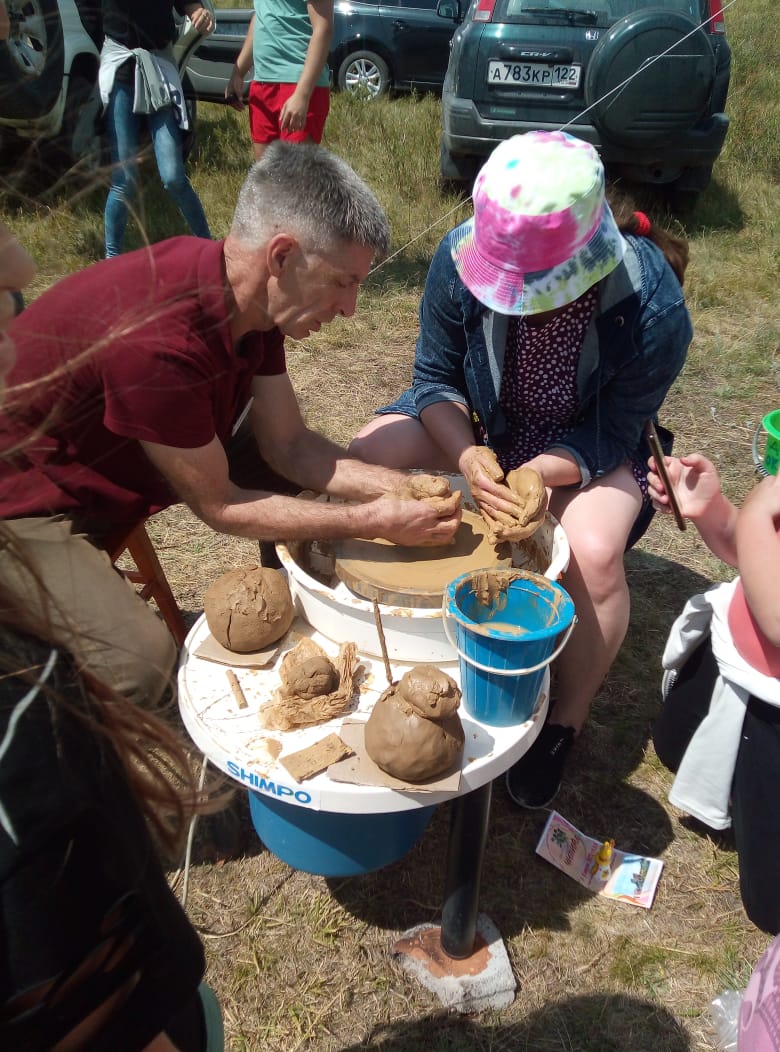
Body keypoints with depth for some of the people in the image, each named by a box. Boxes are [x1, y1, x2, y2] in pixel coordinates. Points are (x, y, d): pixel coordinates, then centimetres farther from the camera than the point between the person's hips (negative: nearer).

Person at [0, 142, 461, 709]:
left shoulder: (252, 293, -10)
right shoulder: (156, 341, -37)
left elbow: (288, 445, -4)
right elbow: (218, 506, -24)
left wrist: (399, 487, -17)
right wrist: (374, 522, -22)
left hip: (109, 461, 8)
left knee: (300, 474, 2)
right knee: (141, 663, -27)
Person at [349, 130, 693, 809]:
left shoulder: (652, 307, -29)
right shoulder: (461, 258, -22)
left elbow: (611, 435, -19)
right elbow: (436, 377, -10)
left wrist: (539, 473, -38)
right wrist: (467, 455, -30)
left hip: (584, 449, -2)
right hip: (477, 426, 3)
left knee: (594, 551, -33)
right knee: (365, 460, -21)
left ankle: (569, 719, -3)